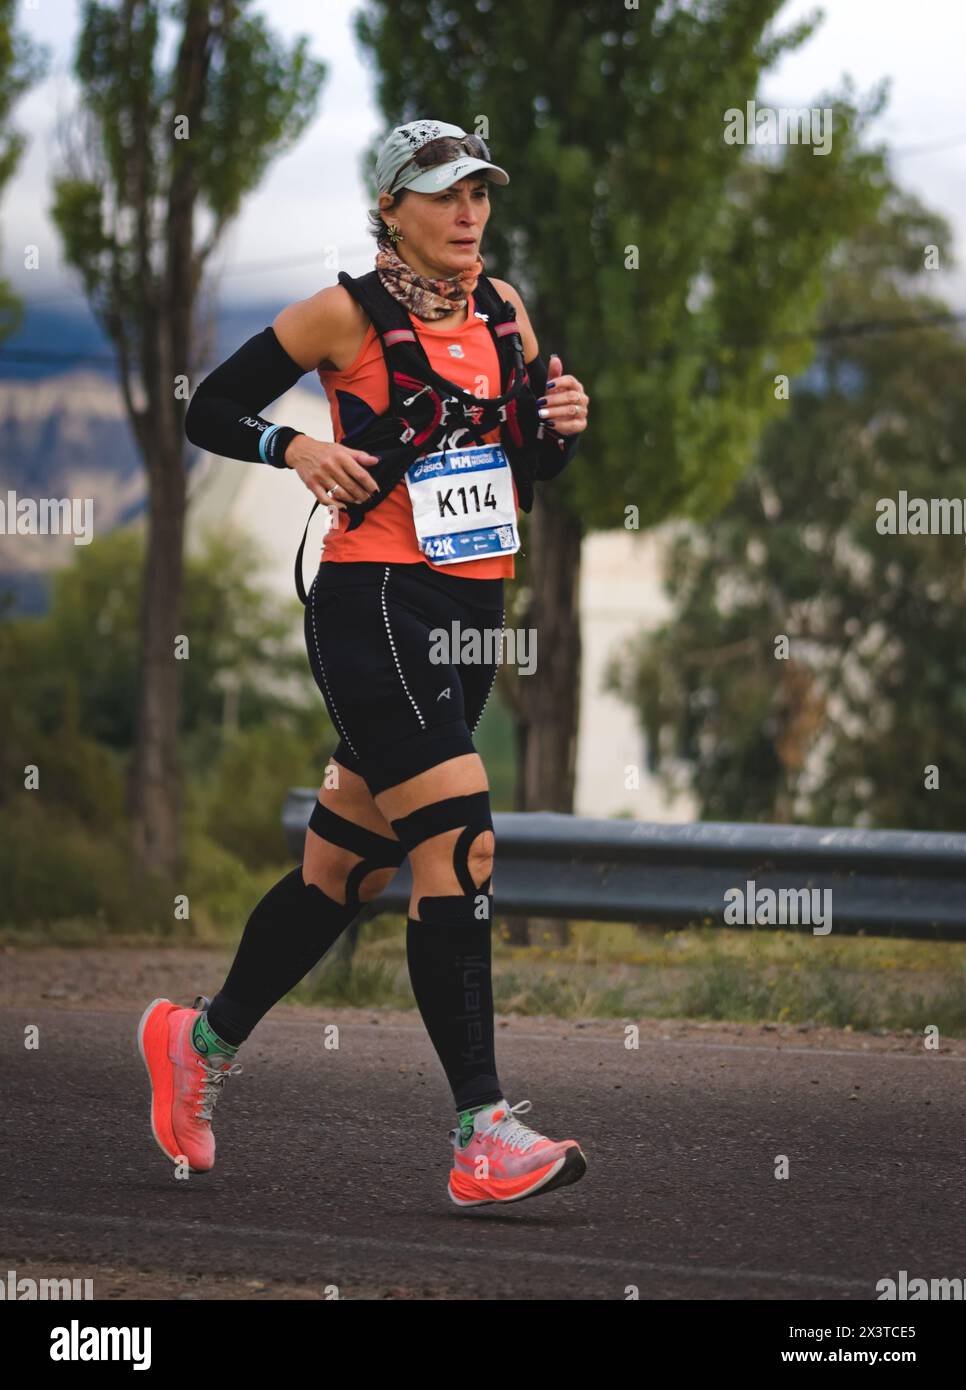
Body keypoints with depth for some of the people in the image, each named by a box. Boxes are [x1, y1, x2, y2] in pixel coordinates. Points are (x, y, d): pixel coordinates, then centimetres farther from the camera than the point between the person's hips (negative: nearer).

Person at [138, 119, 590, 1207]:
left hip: (471, 611, 7)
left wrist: (561, 425, 0)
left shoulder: (503, 309, 13)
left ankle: (201, 1039, 34)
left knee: (346, 867, 14)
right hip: (375, 605, -7)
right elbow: (207, 411, 1)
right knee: (459, 847, -18)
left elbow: (531, 471, 21)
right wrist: (297, 449, -15)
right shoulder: (348, 314, -5)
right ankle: (482, 1136, -20)